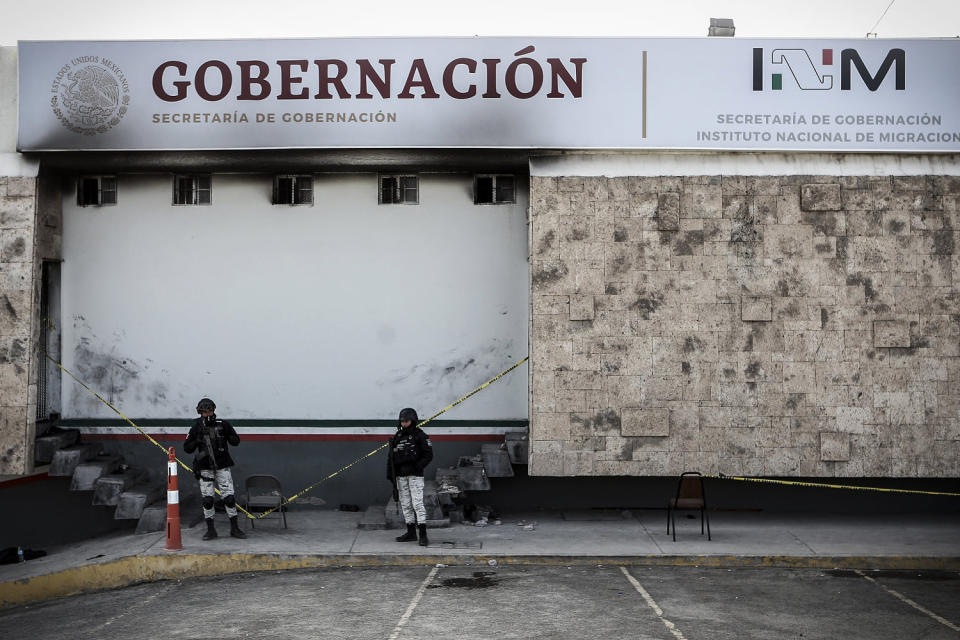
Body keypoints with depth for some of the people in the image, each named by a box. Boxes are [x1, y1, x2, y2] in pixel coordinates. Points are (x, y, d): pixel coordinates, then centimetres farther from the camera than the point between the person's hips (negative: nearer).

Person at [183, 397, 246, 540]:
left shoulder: (223, 425, -1)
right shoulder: (196, 428, 0)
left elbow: (236, 441, 5)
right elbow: (187, 448, 4)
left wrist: (227, 436, -14)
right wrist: (196, 441, -14)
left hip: (222, 466, 0)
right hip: (205, 468, 0)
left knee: (229, 497, -3)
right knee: (207, 500, 1)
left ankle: (234, 528, 7)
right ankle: (210, 530, 12)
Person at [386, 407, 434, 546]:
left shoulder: (420, 435, -4)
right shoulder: (397, 437, 13)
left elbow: (428, 454, -6)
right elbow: (391, 456, 17)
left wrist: (418, 466, -17)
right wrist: (390, 474, 11)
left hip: (415, 475, -6)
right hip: (400, 476, 6)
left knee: (417, 503, -11)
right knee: (405, 504, 9)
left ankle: (423, 535, -12)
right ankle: (411, 532, 17)